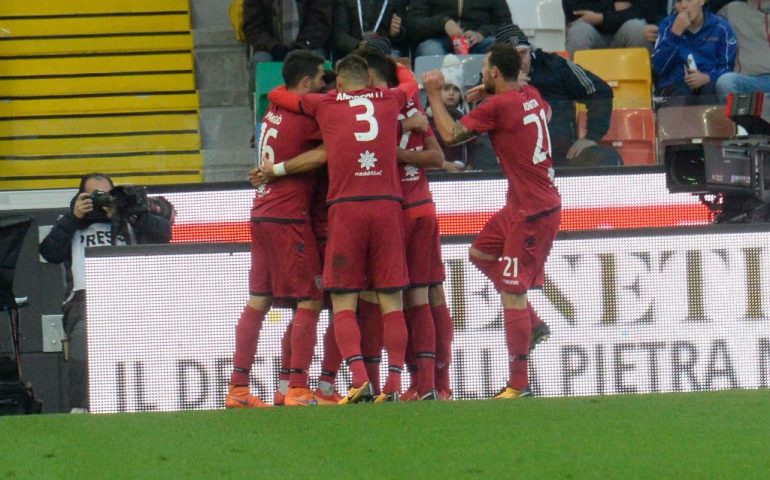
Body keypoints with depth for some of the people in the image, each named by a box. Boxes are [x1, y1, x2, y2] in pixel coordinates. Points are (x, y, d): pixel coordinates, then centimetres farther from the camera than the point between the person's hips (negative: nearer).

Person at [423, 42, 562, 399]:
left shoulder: (497, 106, -17)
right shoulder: (531, 96, 7)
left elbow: (451, 134, -15)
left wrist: (434, 95, -2)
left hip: (531, 212, -10)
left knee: (512, 291, -7)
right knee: (480, 253, 23)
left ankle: (519, 383, -6)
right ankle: (532, 322, 22)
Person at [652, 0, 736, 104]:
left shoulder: (721, 28, 7)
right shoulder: (667, 25, 8)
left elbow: (728, 68, 5)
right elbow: (658, 67, -4)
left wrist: (707, 77, -16)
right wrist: (675, 32, -12)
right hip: (675, 85, -1)